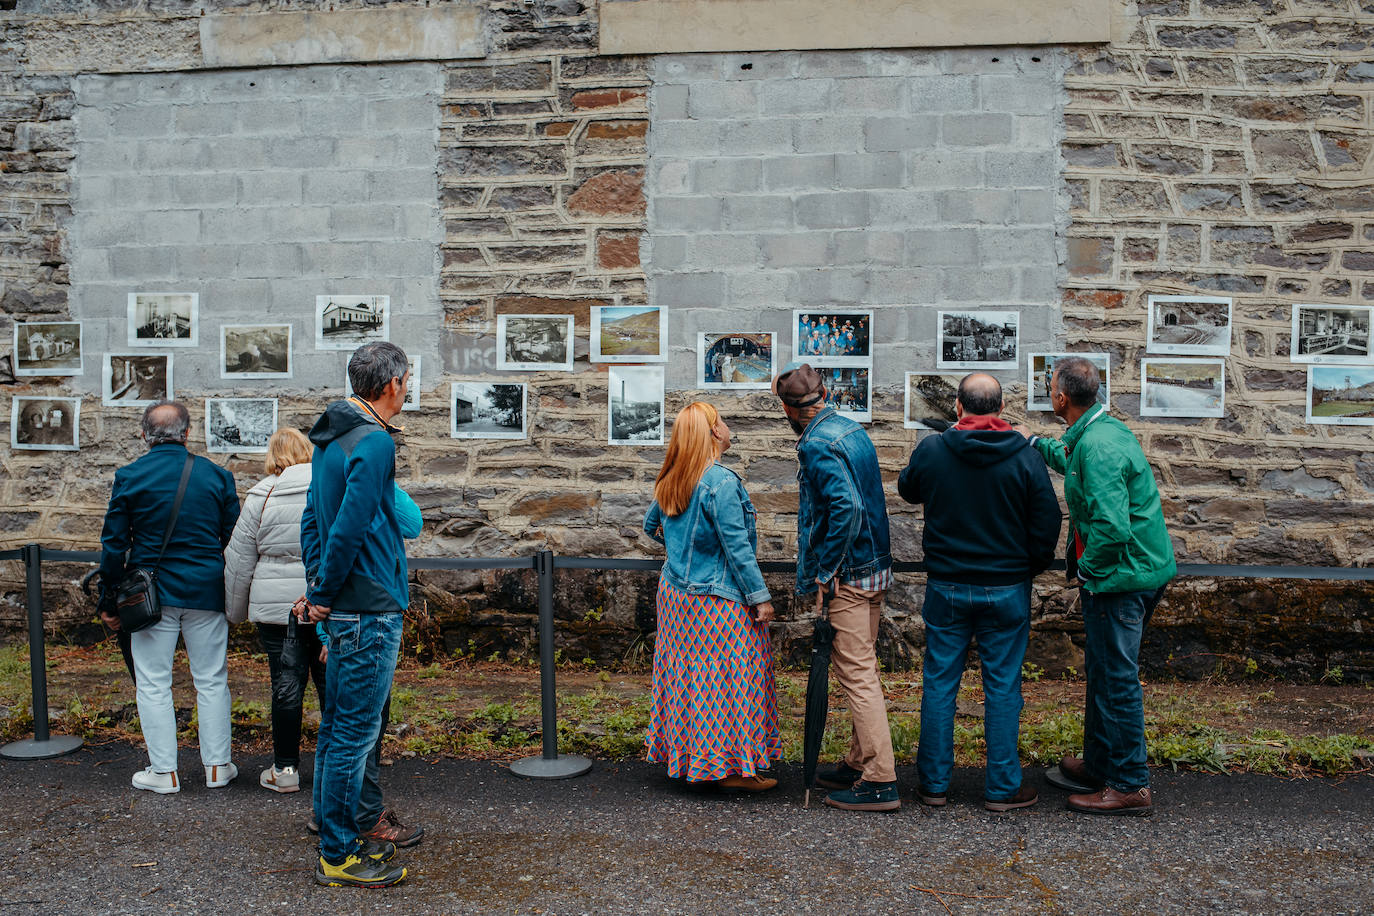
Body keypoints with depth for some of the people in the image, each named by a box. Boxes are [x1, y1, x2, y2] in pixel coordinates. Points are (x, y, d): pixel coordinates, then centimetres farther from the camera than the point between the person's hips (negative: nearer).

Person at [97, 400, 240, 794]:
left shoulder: (129, 477, -3)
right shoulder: (216, 475, 1)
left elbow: (114, 543, -1)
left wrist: (109, 601, 7)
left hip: (151, 595, -1)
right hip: (206, 593, 1)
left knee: (153, 684, 7)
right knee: (211, 681, 10)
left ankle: (163, 772, 11)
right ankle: (217, 766, 15)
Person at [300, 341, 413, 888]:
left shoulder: (329, 440, 14)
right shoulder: (374, 442, -17)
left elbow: (313, 519, 17)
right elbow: (349, 526, -22)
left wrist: (317, 589, 15)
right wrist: (325, 593, -11)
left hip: (343, 612, 10)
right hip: (370, 610, -10)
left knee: (336, 729, 16)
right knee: (354, 735, -1)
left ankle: (337, 841, 28)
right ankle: (339, 857, 9)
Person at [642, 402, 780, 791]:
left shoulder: (671, 481, 5)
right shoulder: (721, 482, -19)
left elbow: (651, 525, 21)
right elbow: (737, 547, -19)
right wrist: (759, 596, -13)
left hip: (676, 593, 8)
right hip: (717, 599, -8)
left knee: (687, 674, 15)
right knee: (725, 678, 1)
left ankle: (686, 757, 25)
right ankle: (730, 767, 9)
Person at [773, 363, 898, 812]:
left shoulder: (818, 445, -17)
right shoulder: (854, 430, 12)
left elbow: (847, 506, -29)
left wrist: (825, 572, -20)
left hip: (849, 577, -10)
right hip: (875, 568, 10)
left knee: (857, 675, -4)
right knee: (862, 670, 17)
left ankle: (880, 782, 1)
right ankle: (859, 763, 29)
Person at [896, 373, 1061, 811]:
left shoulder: (931, 451, -7)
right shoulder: (1025, 457, -9)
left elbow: (908, 489, 14)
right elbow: (1048, 521, -5)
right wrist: (1034, 565, 13)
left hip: (946, 587, 1)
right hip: (1006, 589, -1)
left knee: (939, 682, 10)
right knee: (1002, 686, 7)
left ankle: (933, 782, 18)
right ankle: (1003, 787, 15)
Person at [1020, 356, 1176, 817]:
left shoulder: (1097, 446, -23)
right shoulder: (1106, 429, 9)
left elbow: (1112, 527, -30)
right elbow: (1070, 460, 34)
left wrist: (1087, 569, -16)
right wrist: (1036, 442, 40)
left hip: (1118, 577, -11)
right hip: (1141, 570, 11)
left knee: (1116, 679, -1)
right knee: (1104, 671, 20)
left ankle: (1130, 786, 9)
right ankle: (1099, 766, 34)